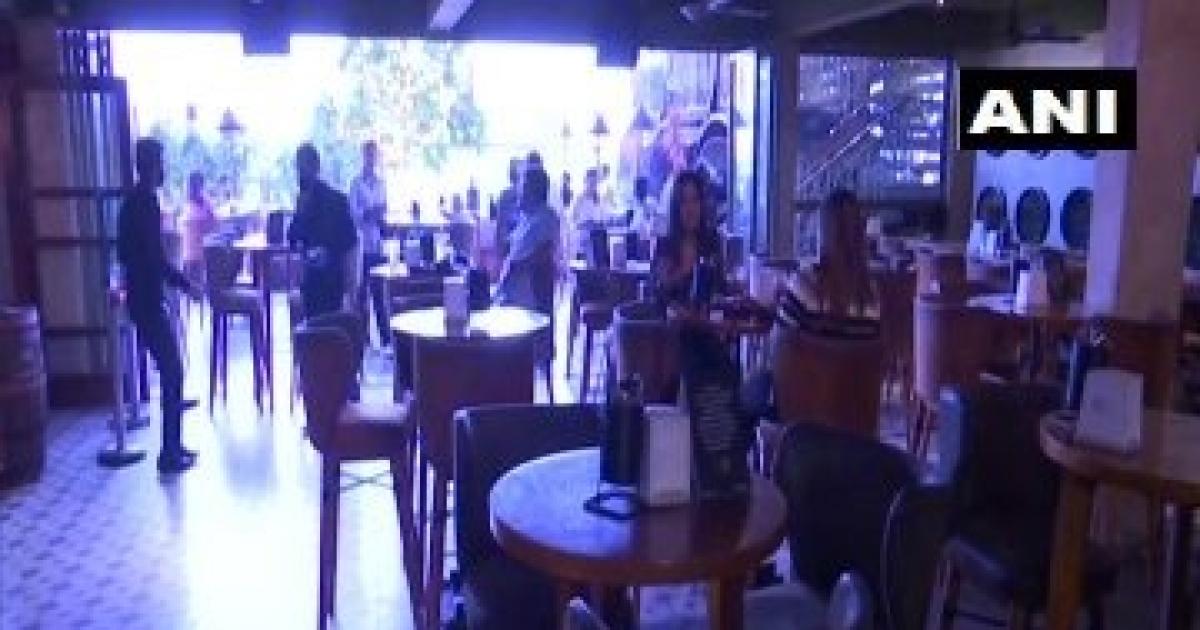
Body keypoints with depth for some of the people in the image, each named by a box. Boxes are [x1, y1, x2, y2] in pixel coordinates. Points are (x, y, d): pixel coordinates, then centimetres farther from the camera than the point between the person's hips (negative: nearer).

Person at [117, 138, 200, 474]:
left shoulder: (134, 199, 12)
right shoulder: (147, 201, -18)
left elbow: (127, 251, 19)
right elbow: (156, 257, -23)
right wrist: (186, 284, -13)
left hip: (141, 295, 10)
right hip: (148, 300, -10)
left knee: (169, 369, 15)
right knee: (172, 371, -4)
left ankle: (173, 446, 23)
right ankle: (170, 453, 1)